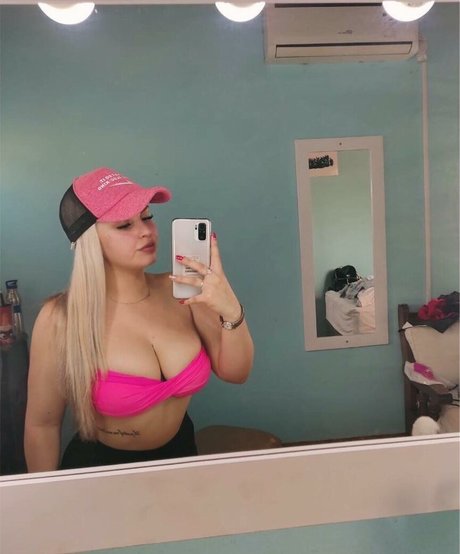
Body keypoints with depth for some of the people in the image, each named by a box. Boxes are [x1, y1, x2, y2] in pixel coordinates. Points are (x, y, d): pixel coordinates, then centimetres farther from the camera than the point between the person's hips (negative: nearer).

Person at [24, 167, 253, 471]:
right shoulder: (62, 318, -25)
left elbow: (235, 372, -11)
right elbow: (43, 424, -13)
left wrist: (231, 309, -29)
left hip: (180, 452, 4)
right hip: (101, 467, -3)